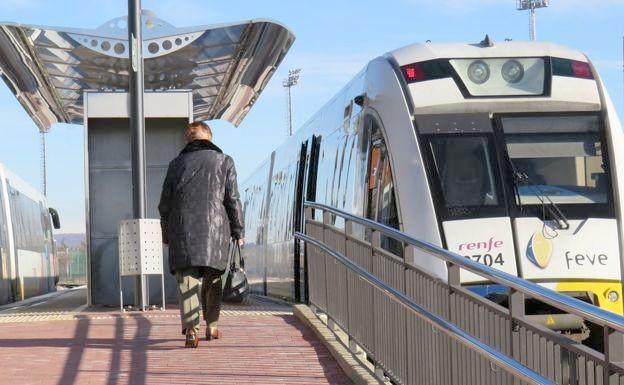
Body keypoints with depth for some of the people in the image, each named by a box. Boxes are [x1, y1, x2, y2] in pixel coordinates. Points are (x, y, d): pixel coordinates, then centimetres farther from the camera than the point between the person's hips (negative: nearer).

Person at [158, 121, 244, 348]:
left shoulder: (177, 164, 11)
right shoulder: (224, 161, 8)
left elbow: (164, 204, 11)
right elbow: (233, 200, 4)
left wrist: (166, 235, 20)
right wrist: (238, 233, 9)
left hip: (182, 229, 0)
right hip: (215, 228, 0)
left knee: (187, 281, -5)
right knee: (212, 279, 16)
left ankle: (191, 329, -20)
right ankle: (211, 326, 24)